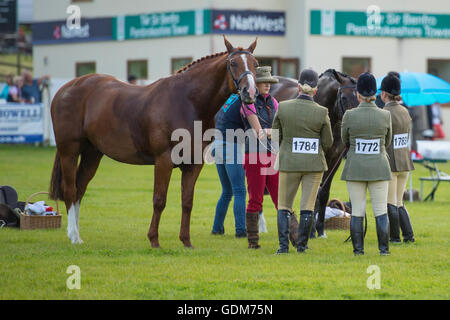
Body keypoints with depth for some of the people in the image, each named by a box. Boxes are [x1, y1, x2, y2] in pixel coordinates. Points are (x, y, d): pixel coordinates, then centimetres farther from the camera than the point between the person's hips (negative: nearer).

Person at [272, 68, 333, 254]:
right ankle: (302, 245, 8)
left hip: (289, 162, 0)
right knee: (307, 206, 7)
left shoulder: (283, 108, -8)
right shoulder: (322, 113, -10)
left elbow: (276, 136, 2)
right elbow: (328, 143, -2)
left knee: (284, 205, 9)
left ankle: (283, 245, -1)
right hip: (314, 163, 0)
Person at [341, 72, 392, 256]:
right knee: (381, 211, 5)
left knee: (357, 211, 5)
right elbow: (387, 142, 8)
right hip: (379, 167, 1)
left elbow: (345, 141, 6)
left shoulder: (349, 115, -9)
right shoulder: (385, 116, -5)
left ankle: (358, 248, 5)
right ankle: (384, 248, 4)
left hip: (355, 168, -1)